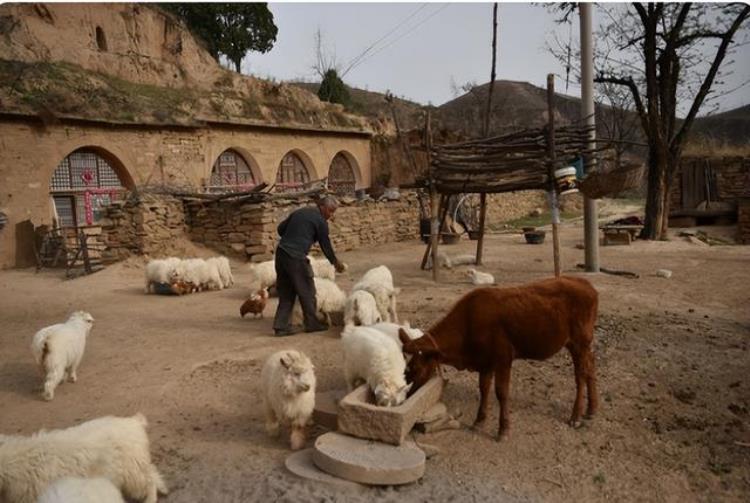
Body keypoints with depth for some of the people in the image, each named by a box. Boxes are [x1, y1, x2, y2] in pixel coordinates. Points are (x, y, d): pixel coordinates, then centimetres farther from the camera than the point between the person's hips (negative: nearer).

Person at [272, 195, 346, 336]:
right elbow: (326, 245, 3)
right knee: (306, 290, 7)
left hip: (281, 253, 7)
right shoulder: (320, 221, -3)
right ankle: (311, 323, 18)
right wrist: (336, 262, 16)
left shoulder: (299, 212, 17)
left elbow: (281, 228, 18)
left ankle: (281, 325, 14)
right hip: (296, 257, -7)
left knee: (286, 292, 14)